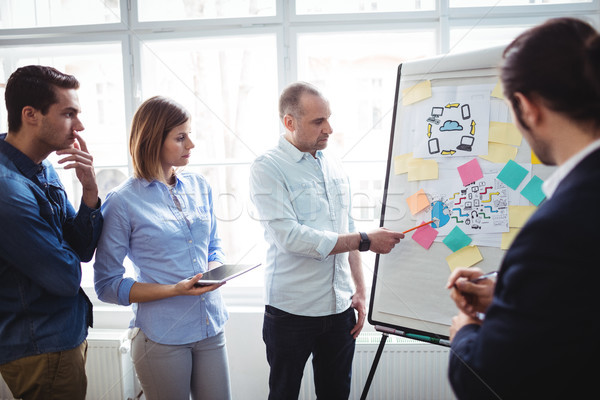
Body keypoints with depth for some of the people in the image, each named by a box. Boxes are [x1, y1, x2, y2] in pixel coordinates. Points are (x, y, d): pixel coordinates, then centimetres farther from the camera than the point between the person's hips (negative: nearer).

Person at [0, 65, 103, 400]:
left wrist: (90, 192, -14)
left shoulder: (45, 170, 2)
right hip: (43, 349, -9)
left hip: (68, 334, 9)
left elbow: (84, 250, 1)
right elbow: (68, 278, -22)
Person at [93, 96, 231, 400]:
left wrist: (214, 271, -7)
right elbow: (107, 285, -9)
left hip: (211, 327, 5)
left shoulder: (199, 187, 4)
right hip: (161, 337, -4)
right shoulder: (123, 201, -12)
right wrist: (175, 290, -19)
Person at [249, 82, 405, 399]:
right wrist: (366, 241, -17)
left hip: (340, 309, 5)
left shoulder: (334, 169, 9)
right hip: (292, 313, -5)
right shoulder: (267, 169, -10)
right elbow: (291, 238, -20)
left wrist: (360, 291, 10)